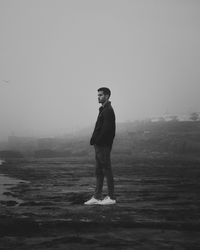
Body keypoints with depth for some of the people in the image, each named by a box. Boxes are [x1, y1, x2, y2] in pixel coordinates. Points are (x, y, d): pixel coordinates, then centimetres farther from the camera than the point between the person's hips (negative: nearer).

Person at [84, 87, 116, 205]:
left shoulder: (108, 110, -13)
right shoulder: (104, 110, 18)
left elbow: (106, 129, -21)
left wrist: (97, 140, -17)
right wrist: (94, 140, 10)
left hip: (103, 146, -10)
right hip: (99, 146, 10)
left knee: (107, 170, -4)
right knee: (99, 172, 11)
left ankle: (111, 198, 3)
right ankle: (97, 197, 16)